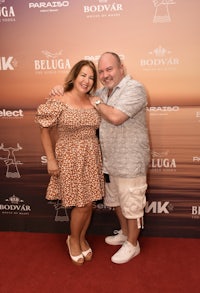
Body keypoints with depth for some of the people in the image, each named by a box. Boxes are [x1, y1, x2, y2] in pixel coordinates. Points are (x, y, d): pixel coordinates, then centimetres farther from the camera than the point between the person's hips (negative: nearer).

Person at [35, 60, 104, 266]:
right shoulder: (58, 102, -12)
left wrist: (96, 153, 10)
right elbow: (45, 131, -7)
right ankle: (73, 240, 31)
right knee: (81, 205, 2)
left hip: (92, 158, 5)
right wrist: (51, 160, -10)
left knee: (89, 204, 12)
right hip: (70, 160, -5)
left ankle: (82, 238, 37)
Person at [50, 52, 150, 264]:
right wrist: (62, 90, 2)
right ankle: (124, 233, 45)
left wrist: (96, 103, -13)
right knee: (116, 201, 23)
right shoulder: (103, 91, 9)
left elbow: (115, 117, -29)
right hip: (110, 160, 9)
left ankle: (132, 244, 28)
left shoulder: (134, 88, -17)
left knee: (131, 205, 7)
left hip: (130, 161, -8)